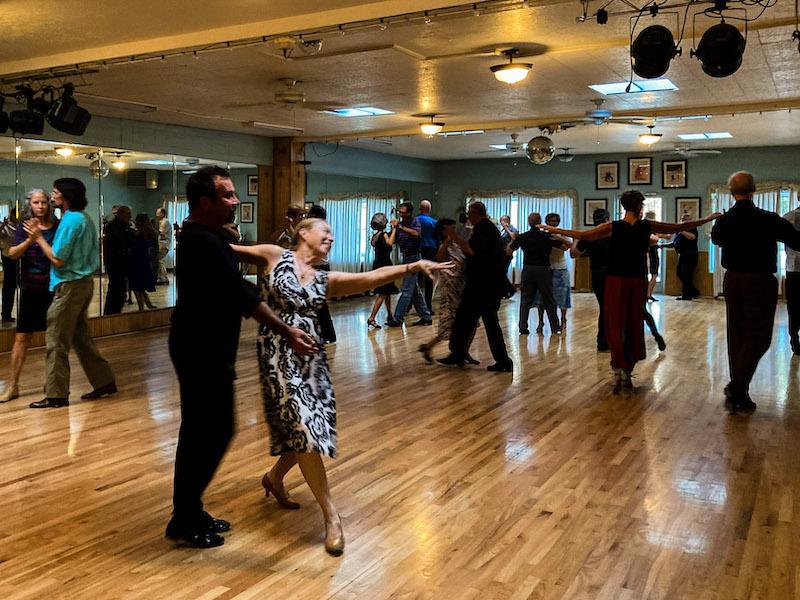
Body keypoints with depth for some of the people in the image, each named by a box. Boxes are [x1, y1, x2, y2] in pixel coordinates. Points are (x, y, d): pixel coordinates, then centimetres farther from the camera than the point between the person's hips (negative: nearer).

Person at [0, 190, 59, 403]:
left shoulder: (57, 227, 2)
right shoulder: (24, 229, 2)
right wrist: (30, 239, -28)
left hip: (53, 288, 0)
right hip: (31, 289, 0)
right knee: (22, 337, 1)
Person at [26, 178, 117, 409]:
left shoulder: (70, 221, -16)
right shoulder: (85, 218, 12)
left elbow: (57, 260, -18)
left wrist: (39, 238, -8)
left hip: (70, 285, -9)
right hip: (85, 282, 9)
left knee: (56, 341, -2)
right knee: (81, 337, 17)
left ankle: (56, 395, 3)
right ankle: (104, 381, 20)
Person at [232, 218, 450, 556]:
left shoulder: (325, 281, 10)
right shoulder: (275, 256, 2)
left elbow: (374, 277, -1)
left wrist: (414, 266, -12)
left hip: (311, 356, 6)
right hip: (278, 354, -6)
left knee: (307, 427, 10)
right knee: (302, 426, -8)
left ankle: (274, 478, 41)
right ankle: (330, 515, 0)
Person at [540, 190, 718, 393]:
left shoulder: (613, 227, -5)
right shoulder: (647, 226, -2)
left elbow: (582, 235, -3)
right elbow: (680, 227, 6)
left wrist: (554, 230, 7)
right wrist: (707, 219, 20)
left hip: (616, 281, -1)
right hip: (638, 281, 1)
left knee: (615, 325, 2)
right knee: (634, 326, 10)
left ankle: (618, 371, -11)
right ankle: (627, 372, 13)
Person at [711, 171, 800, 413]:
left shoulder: (723, 221, -1)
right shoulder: (769, 220, -15)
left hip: (732, 280, 5)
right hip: (760, 282, -5)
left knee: (736, 336, 13)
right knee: (758, 338, 1)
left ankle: (738, 393, 19)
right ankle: (737, 388, -10)